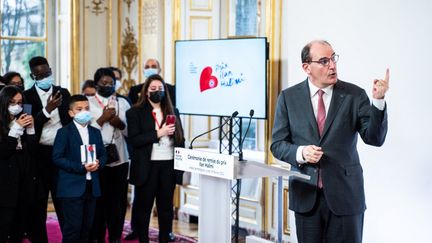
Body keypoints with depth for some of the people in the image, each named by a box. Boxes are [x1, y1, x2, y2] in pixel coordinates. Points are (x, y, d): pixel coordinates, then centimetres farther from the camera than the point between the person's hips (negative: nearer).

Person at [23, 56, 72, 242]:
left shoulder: (63, 93, 8)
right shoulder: (27, 96, -2)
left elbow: (71, 121, 10)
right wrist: (47, 110, -23)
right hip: (39, 154, -2)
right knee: (38, 203, 6)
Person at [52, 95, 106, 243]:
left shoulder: (95, 132, 15)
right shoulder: (64, 132, -4)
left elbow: (103, 154, 18)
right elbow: (57, 158, -11)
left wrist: (98, 163, -6)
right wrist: (81, 167, -18)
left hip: (92, 186, 6)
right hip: (72, 187, -6)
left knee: (87, 227, 10)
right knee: (73, 227, -8)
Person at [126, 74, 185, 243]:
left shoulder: (173, 111, 12)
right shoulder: (135, 112, -1)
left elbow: (180, 138, 13)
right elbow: (134, 140, -11)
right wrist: (159, 133, -17)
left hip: (169, 165, 4)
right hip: (147, 167, -4)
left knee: (166, 205, 10)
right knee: (144, 206, 4)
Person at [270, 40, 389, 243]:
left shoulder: (354, 95, -2)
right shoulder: (289, 97, 3)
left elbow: (374, 138, -9)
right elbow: (277, 144, 3)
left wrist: (378, 100, -22)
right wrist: (300, 152, -16)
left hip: (345, 195, -1)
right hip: (306, 196, 1)